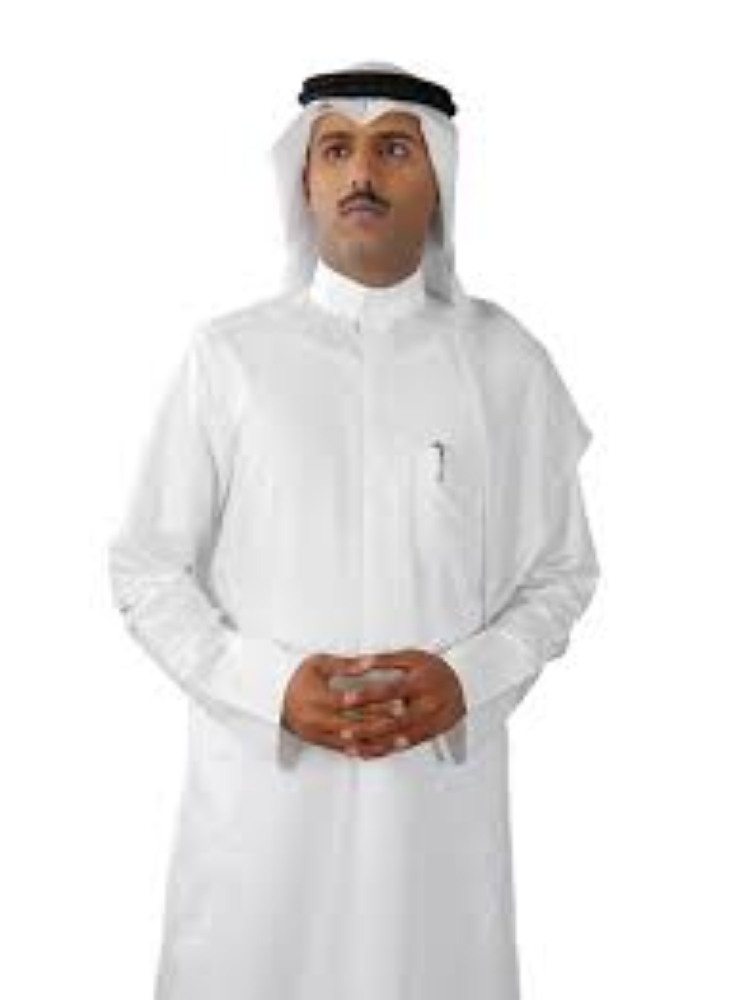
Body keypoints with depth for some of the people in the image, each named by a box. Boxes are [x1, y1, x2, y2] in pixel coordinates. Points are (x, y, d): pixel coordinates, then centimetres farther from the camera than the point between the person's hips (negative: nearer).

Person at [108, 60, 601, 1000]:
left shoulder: (503, 359, -1)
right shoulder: (225, 356, -4)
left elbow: (561, 574, 6)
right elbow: (146, 570, 1)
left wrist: (468, 676, -10)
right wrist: (271, 684, -12)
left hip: (440, 786, 1)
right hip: (261, 778, 0)